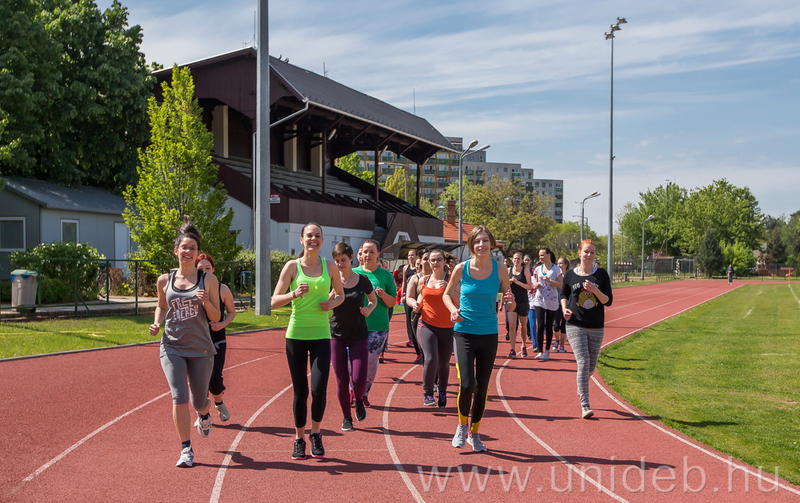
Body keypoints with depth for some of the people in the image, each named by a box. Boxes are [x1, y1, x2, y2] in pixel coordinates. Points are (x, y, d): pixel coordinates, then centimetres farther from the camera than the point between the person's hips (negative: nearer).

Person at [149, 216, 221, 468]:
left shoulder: (208, 280, -1)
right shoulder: (164, 280, 4)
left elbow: (216, 317, 1)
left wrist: (206, 302, -19)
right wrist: (157, 323, 0)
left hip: (201, 349, 0)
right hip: (172, 348, 1)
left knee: (199, 400, 10)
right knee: (179, 397, -13)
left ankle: (204, 415, 48)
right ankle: (186, 450, -1)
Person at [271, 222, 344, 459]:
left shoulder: (329, 267, 6)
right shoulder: (292, 266, 0)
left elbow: (341, 294, 21)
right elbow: (275, 301, -3)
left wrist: (333, 303, -2)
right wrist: (294, 293, -21)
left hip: (321, 335, 1)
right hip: (296, 335, -1)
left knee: (319, 391, -9)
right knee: (300, 393, 3)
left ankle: (316, 434, 17)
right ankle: (299, 440, 23)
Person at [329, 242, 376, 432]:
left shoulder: (362, 280, 0)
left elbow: (373, 299, 17)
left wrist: (369, 308, -4)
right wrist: (335, 290, -21)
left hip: (358, 336, 0)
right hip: (337, 336, 0)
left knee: (359, 380, -10)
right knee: (342, 381, 0)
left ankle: (358, 401, 25)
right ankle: (346, 417, 20)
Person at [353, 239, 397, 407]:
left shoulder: (385, 275, 5)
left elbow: (392, 303, 5)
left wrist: (383, 295, -15)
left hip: (378, 326, -1)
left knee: (371, 361, -1)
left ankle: (364, 394, 19)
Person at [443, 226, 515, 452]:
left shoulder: (500, 271, -2)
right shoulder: (461, 269, -5)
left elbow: (510, 308, 4)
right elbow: (447, 295, 9)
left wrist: (510, 302, -19)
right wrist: (453, 309, -11)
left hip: (489, 335, 2)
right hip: (464, 333, -2)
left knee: (482, 387, 6)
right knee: (466, 384, -13)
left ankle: (474, 433, 27)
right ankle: (462, 425, 16)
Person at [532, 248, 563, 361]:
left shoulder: (556, 269, -2)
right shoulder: (538, 269, 10)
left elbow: (561, 285, -6)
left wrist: (549, 281, -17)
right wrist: (537, 285, 0)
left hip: (552, 302, -2)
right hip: (540, 301, 2)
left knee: (549, 327, 5)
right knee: (540, 325, -10)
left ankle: (547, 351, 18)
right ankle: (540, 352, -11)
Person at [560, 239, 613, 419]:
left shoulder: (601, 274, 1)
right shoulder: (570, 275, 1)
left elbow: (608, 301, -1)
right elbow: (564, 294, 16)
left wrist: (595, 290, -17)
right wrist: (564, 308, -3)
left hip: (596, 327, 2)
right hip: (575, 325, -2)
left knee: (591, 366, 11)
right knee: (583, 362, -13)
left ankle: (581, 380, 47)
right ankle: (585, 406, -9)